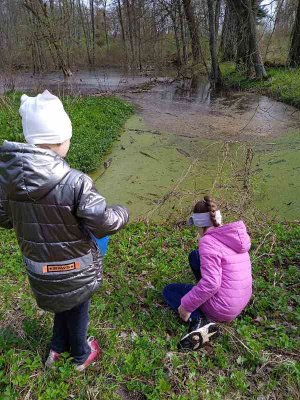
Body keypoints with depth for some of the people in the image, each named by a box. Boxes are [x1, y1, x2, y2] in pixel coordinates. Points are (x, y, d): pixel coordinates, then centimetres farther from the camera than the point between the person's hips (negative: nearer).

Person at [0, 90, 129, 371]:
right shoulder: (75, 182, -32)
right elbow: (104, 223, -25)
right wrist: (122, 213, -3)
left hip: (37, 266, 4)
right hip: (73, 268, -4)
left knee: (62, 303, 31)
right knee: (77, 308, 23)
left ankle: (58, 347, 53)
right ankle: (81, 356, 48)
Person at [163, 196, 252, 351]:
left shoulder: (208, 241, -22)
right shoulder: (232, 234, 2)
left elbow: (210, 283, -29)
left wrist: (186, 305, -17)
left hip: (222, 309, -8)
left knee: (168, 291, 12)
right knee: (194, 256, 18)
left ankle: (199, 321, -9)